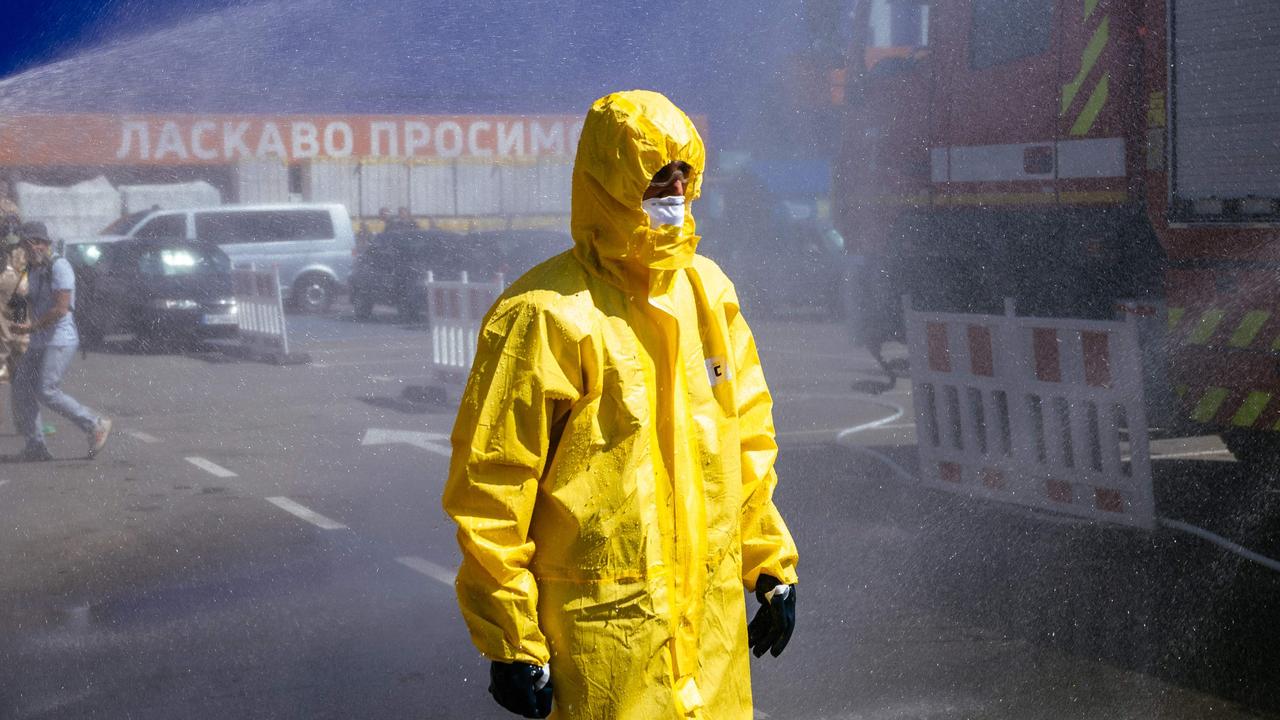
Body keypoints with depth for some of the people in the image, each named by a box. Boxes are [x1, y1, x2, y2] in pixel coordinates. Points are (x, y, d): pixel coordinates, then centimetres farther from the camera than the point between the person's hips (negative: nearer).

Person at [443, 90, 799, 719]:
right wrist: (510, 642, -11)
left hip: (713, 618, 6)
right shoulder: (546, 315, -14)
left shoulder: (708, 291, 7)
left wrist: (771, 565, 15)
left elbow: (747, 437, 16)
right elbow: (491, 489, -13)